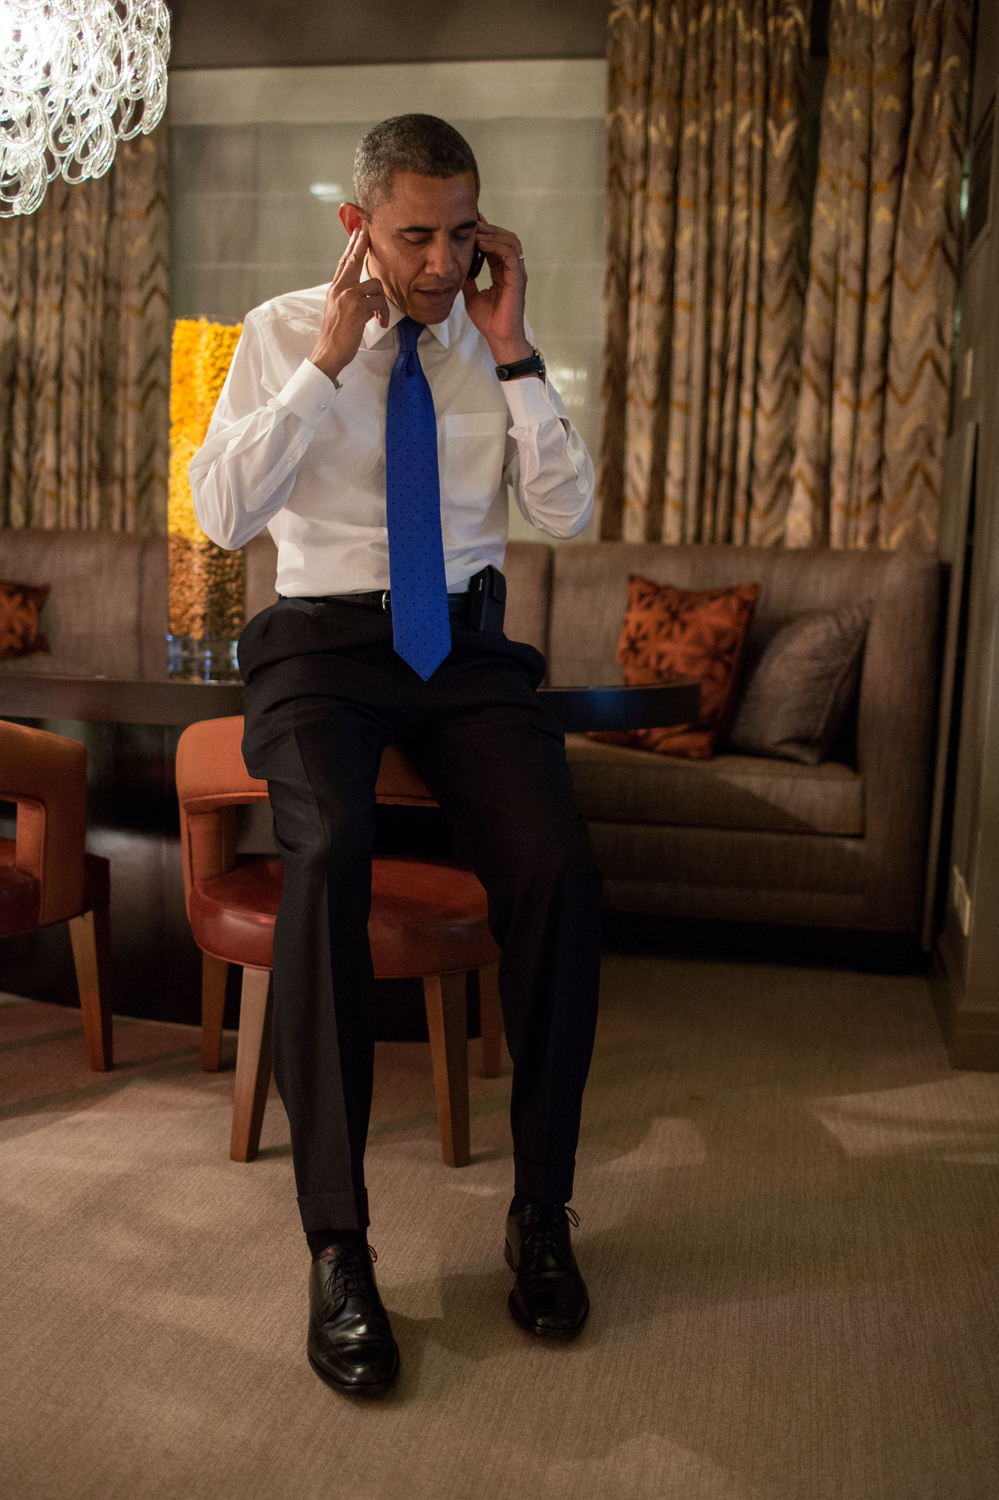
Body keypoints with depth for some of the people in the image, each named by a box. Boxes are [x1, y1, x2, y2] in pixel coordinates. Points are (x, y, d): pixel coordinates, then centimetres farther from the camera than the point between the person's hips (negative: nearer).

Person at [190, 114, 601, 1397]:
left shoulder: (491, 343, 10)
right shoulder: (282, 333, 4)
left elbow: (569, 514, 1)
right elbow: (221, 514, -9)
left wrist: (513, 352, -5)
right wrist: (328, 360, -13)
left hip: (465, 643, 2)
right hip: (324, 642, -2)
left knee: (559, 869, -26)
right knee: (328, 856, -34)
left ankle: (542, 1210, -9)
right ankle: (336, 1244, -23)